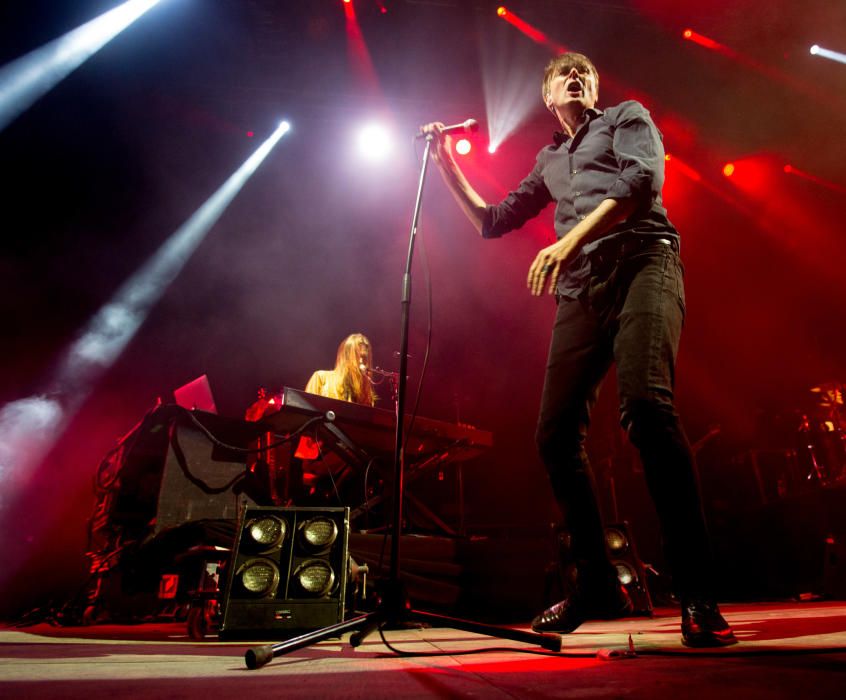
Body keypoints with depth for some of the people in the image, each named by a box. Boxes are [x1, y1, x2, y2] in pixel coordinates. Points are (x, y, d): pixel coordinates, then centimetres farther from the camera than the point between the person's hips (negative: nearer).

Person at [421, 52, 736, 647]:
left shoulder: (627, 117, 19)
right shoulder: (549, 161, 33)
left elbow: (643, 177, -2)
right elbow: (491, 221, 33)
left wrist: (570, 239, -15)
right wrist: (447, 162, 28)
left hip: (642, 261, -5)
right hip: (581, 290, 5)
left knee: (646, 405, -30)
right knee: (556, 432, -7)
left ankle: (697, 593, -21)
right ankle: (596, 584, 7)